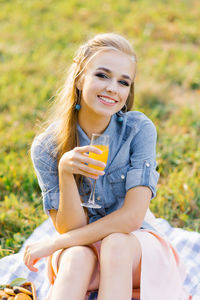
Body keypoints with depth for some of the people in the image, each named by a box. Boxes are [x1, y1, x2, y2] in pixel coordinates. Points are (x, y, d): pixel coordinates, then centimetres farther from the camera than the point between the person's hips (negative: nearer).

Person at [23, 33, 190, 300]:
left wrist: (54, 244, -21)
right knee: (77, 256, -33)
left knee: (116, 243, -33)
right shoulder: (46, 148, -12)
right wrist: (64, 172, -31)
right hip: (77, 247, 1)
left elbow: (133, 216, -20)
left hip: (134, 248, 0)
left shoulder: (139, 129, -16)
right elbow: (69, 228, -13)